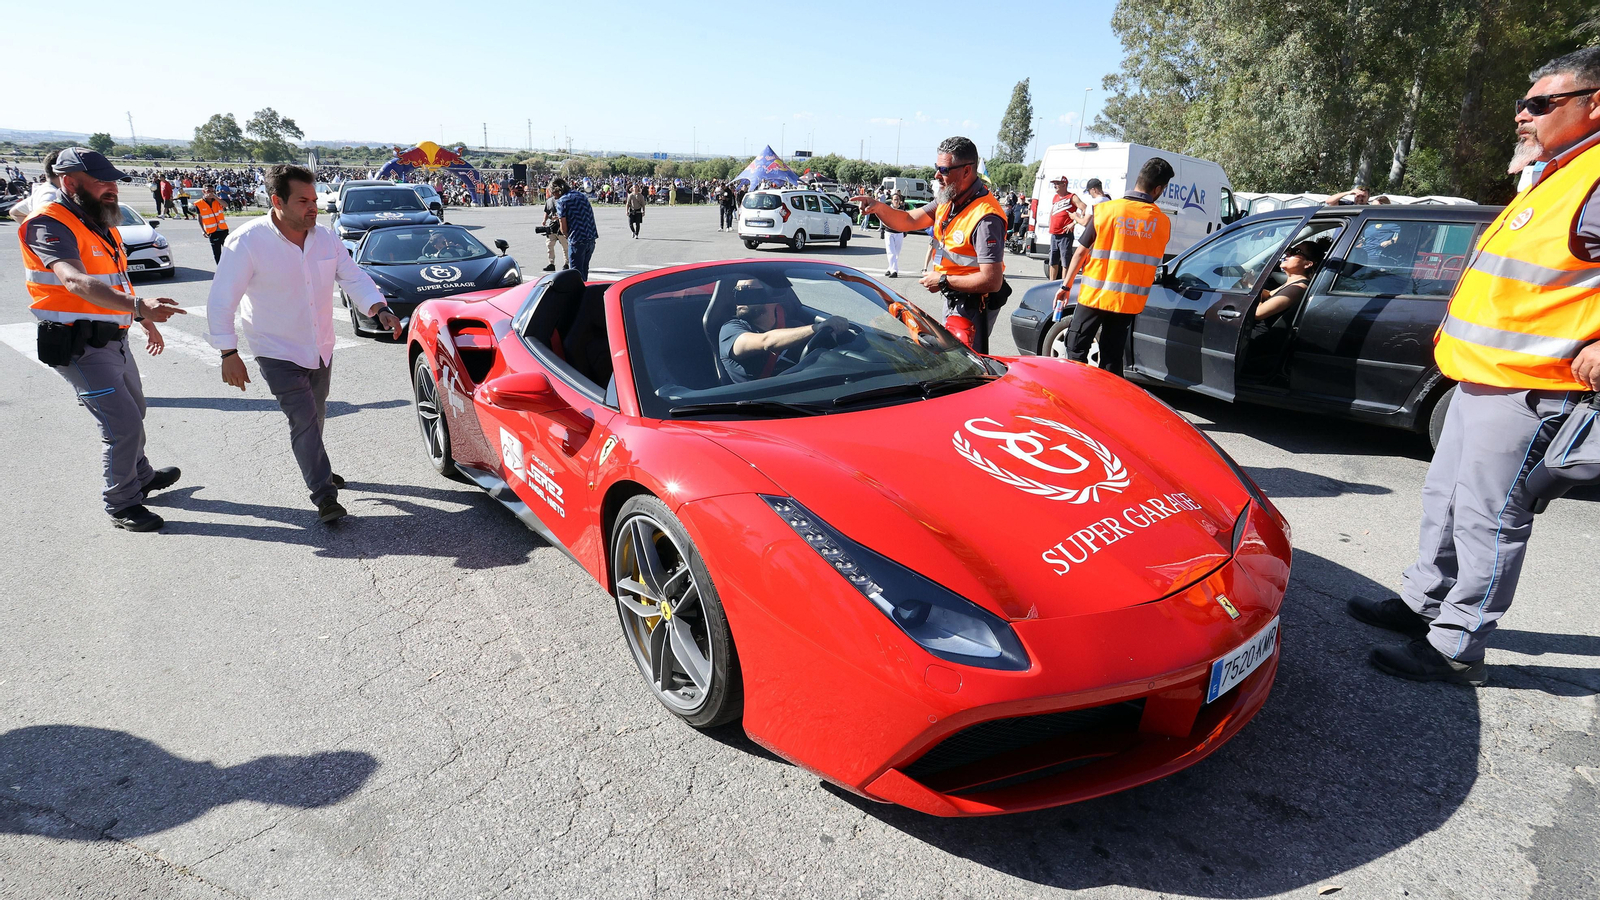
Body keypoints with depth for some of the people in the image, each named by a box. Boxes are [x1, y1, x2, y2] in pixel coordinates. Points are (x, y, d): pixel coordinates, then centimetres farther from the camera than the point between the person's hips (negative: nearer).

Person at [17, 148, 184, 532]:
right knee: (123, 425, -10)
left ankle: (141, 476, 45)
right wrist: (137, 305, -52)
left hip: (113, 339, 9)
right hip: (80, 348, -9)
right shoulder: (50, 224, -19)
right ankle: (122, 505, 6)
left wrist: (146, 320, 31)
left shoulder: (100, 222, 12)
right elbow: (76, 281, -37)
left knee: (134, 412, 24)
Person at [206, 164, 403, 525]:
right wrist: (229, 354, -16)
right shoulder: (247, 243, -18)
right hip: (278, 353, -5)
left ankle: (315, 467, 42)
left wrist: (380, 310, -18)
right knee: (304, 420, -11)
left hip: (321, 349, 5)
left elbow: (353, 277, 1)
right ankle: (324, 495, -4)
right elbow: (221, 301, -14)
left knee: (315, 417, 19)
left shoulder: (325, 237, -3)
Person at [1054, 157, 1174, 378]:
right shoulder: (1163, 222, -1)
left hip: (1094, 295, -2)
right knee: (1112, 359, 11)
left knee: (1076, 351, 8)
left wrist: (1065, 286, 4)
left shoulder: (1106, 210, -8)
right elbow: (1153, 262, 8)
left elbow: (1081, 252, -5)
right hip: (1129, 301, 2)